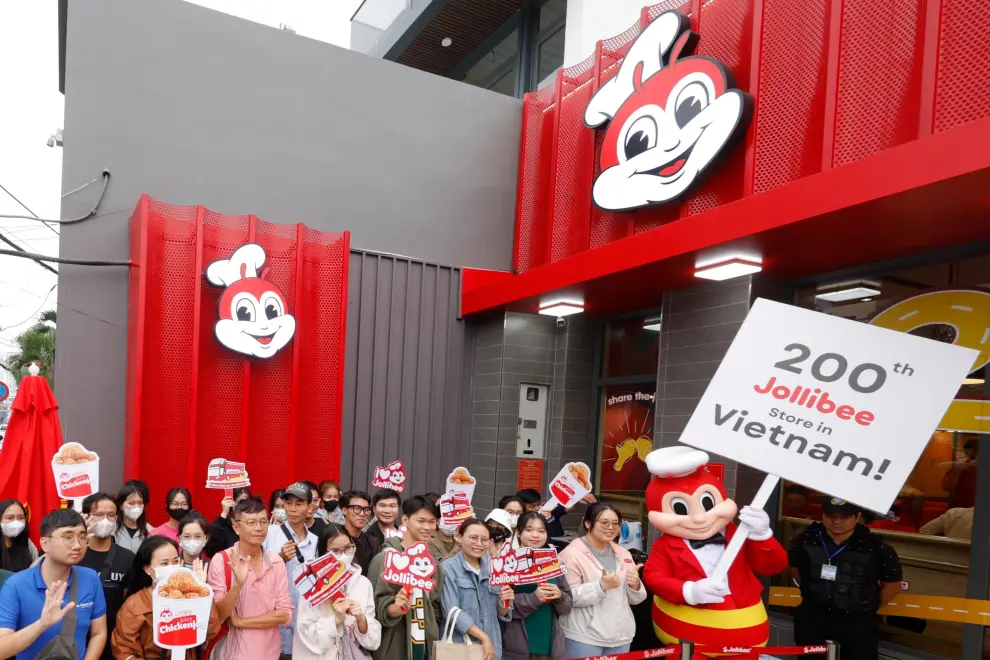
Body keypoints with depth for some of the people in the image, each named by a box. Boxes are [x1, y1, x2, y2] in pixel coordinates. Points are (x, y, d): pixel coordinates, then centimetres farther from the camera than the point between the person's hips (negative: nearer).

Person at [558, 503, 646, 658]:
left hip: (621, 636, 6)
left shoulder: (623, 554, 9)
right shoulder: (572, 554, -11)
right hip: (584, 637, -6)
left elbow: (635, 599, 12)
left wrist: (635, 585, -8)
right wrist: (601, 586, -26)